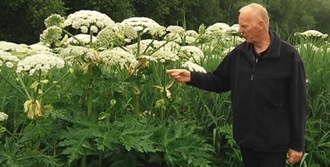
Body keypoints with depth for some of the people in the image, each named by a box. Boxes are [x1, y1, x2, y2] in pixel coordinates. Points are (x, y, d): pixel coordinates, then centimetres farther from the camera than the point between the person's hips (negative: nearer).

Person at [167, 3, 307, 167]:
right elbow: (219, 81, 11)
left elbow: (298, 103, -11)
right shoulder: (239, 53, 2)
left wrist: (297, 144, -10)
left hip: (273, 142, -5)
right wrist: (191, 77, -7)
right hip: (246, 138, 5)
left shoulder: (288, 55, -13)